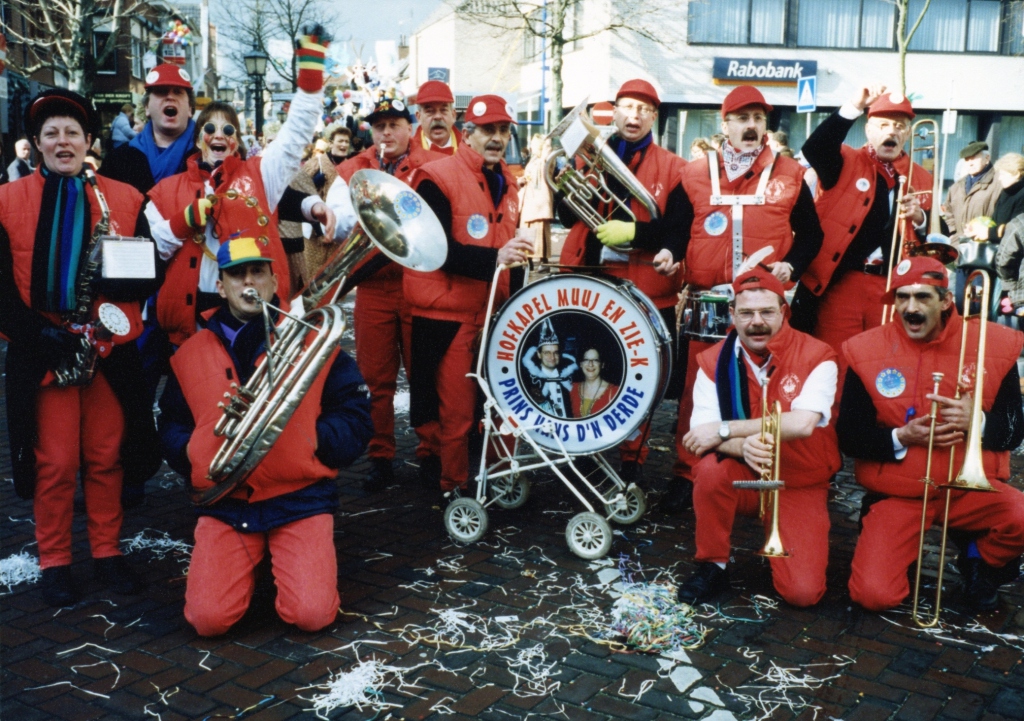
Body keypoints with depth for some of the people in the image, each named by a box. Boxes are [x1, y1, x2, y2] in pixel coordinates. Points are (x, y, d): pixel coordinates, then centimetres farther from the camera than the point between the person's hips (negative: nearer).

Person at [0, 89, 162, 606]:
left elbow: (149, 276, 4)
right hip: (42, 355, -1)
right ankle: (54, 563, 18)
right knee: (55, 462, 3)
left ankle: (107, 552, 23)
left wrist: (116, 272, -17)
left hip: (111, 351, 2)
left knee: (106, 457, 8)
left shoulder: (125, 199, 7)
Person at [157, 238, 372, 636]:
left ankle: (286, 560, 17)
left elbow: (356, 420, 1)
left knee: (312, 614, -17)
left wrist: (312, 440, -17)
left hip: (300, 499, -2)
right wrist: (198, 460, -5)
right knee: (208, 618, -15)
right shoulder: (190, 354, 8)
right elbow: (171, 427, 16)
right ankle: (249, 566, 19)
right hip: (223, 502, 2)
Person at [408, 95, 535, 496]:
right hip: (447, 315, -6)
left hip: (493, 311, 6)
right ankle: (455, 488, 15)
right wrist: (494, 258, -31)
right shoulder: (438, 179, -10)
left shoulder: (507, 182, 13)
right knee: (456, 408, -1)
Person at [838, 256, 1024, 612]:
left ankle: (980, 560, 7)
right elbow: (848, 436, -4)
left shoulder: (994, 344, -3)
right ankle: (904, 555, 19)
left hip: (971, 487, 2)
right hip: (897, 493, -1)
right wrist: (902, 438, -19)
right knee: (874, 594, -19)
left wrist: (977, 422, -22)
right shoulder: (867, 350, -6)